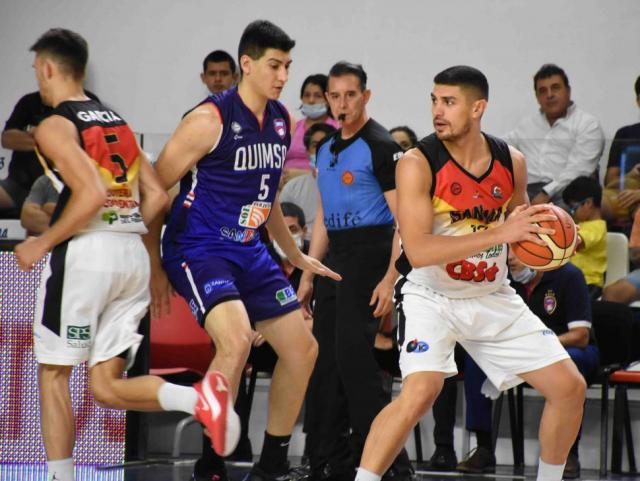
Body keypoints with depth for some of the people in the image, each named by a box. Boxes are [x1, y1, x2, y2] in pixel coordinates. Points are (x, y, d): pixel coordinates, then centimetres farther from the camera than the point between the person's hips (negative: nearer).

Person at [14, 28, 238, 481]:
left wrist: (41, 244, -9)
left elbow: (91, 194, -18)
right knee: (107, 386, 6)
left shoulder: (55, 126, -6)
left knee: (53, 374, 8)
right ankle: (200, 398, -18)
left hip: (84, 252, -7)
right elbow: (157, 196, 13)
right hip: (134, 255, 7)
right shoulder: (119, 122, 18)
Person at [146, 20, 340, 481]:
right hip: (198, 250, -8)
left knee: (303, 348, 8)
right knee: (237, 340, -30)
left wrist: (296, 256, 29)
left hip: (249, 252, 8)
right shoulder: (210, 119, -16)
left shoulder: (282, 120, 8)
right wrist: (154, 269, -9)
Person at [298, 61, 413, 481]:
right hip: (336, 259, 8)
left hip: (369, 255, -8)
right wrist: (308, 275, 17)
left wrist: (390, 279, -21)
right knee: (324, 359, 8)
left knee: (353, 353, -15)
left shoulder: (381, 146, -8)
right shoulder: (326, 149, 16)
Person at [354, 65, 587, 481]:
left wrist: (539, 241, -9)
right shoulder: (418, 164, -18)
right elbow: (418, 252, -28)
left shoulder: (511, 162, -3)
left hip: (493, 297, 5)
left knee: (570, 387, 2)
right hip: (432, 296, -5)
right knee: (420, 391, -29)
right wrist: (499, 234, -32)